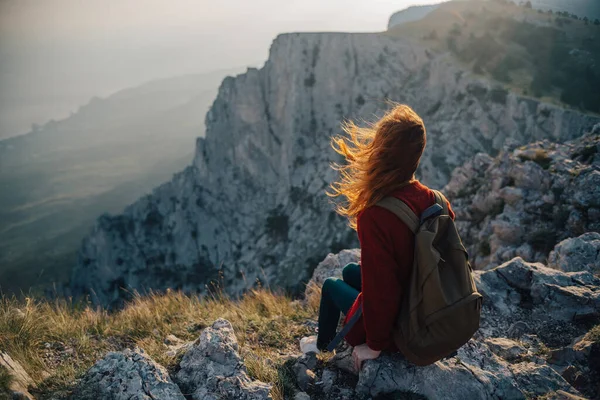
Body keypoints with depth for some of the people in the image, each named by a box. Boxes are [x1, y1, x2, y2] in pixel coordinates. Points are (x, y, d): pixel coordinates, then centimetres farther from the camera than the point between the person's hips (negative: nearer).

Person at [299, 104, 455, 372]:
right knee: (350, 271, 27)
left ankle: (322, 344, 47)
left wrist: (374, 346, -14)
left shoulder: (374, 216, -33)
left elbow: (380, 287, -29)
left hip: (398, 328, -5)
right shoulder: (435, 200, -13)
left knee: (331, 285, 21)